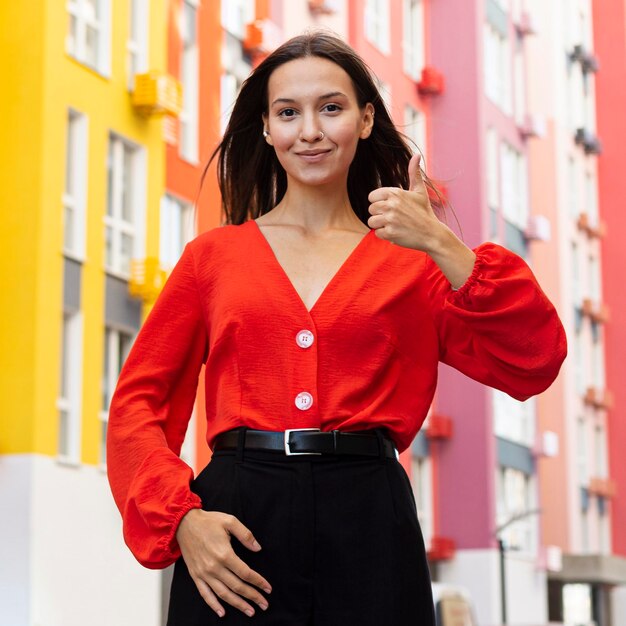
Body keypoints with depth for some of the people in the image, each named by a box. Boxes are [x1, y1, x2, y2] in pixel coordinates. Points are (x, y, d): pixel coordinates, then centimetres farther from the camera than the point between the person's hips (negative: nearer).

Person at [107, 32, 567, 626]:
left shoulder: (409, 259, 10)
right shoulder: (212, 255, 11)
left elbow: (533, 365, -2)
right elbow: (138, 399, 7)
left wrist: (443, 247, -11)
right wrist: (181, 516, -9)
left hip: (369, 527, 0)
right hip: (235, 518, 0)